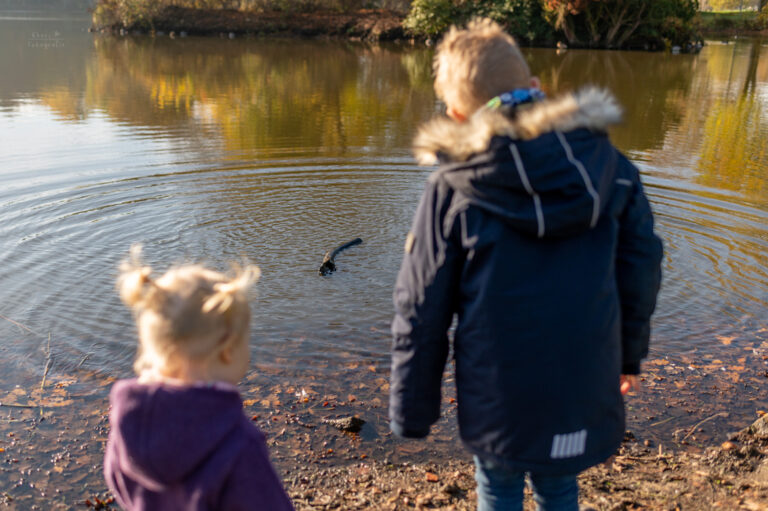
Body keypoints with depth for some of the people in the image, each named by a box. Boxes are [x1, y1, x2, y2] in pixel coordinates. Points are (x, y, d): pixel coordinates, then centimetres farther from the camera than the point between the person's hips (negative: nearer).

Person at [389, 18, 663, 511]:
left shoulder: (453, 189, -13)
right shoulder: (608, 164, -4)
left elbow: (422, 312, -9)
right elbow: (641, 270, 3)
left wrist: (412, 410, 3)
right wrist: (630, 355, 19)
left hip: (498, 391, -3)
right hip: (587, 384, 3)